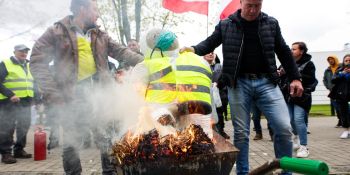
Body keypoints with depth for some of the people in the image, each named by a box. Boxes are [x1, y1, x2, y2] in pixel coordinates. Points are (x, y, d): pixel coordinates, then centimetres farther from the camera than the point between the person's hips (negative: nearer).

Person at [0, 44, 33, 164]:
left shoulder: (28, 66, 20)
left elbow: (31, 83, 26)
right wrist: (10, 95, -21)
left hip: (25, 102, 7)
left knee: (23, 128, 9)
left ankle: (19, 150, 20)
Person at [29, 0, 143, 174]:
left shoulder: (100, 35, 15)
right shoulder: (56, 32, -2)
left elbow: (122, 52, 10)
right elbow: (37, 62, -6)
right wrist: (52, 93, -14)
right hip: (73, 96, -4)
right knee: (72, 141, 3)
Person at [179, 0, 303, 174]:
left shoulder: (271, 23, 9)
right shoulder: (225, 25, 5)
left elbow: (283, 52, 14)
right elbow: (209, 43, 8)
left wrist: (295, 78, 11)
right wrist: (194, 49, -14)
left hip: (266, 82, 1)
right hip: (239, 83, -1)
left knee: (284, 128, -7)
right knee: (241, 133, 3)